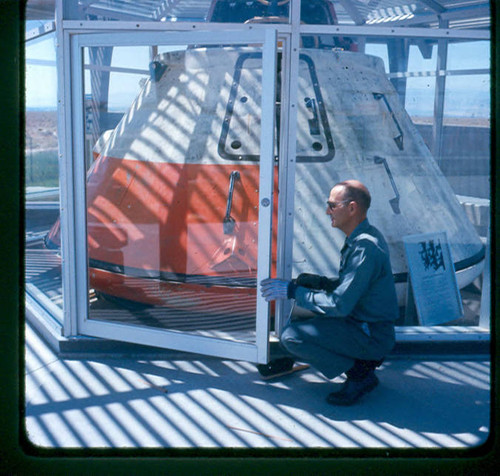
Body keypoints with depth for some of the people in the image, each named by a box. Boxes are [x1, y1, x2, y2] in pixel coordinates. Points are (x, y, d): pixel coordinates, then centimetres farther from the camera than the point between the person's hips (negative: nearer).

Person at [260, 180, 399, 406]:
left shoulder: (365, 247, -24)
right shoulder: (359, 238, 8)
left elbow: (340, 305, -25)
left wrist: (293, 292, -16)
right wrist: (318, 281, 0)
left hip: (372, 336, -10)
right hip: (362, 324, 10)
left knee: (291, 337, -19)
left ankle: (359, 373, -6)